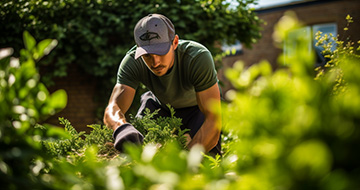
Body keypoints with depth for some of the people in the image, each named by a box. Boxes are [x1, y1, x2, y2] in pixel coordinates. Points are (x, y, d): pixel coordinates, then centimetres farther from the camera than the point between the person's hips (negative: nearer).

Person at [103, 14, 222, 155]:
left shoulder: (198, 57, -40)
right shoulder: (132, 62, -32)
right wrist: (122, 127, -68)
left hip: (198, 105, -2)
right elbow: (112, 109, -43)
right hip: (161, 104, 3)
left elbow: (213, 120, -41)